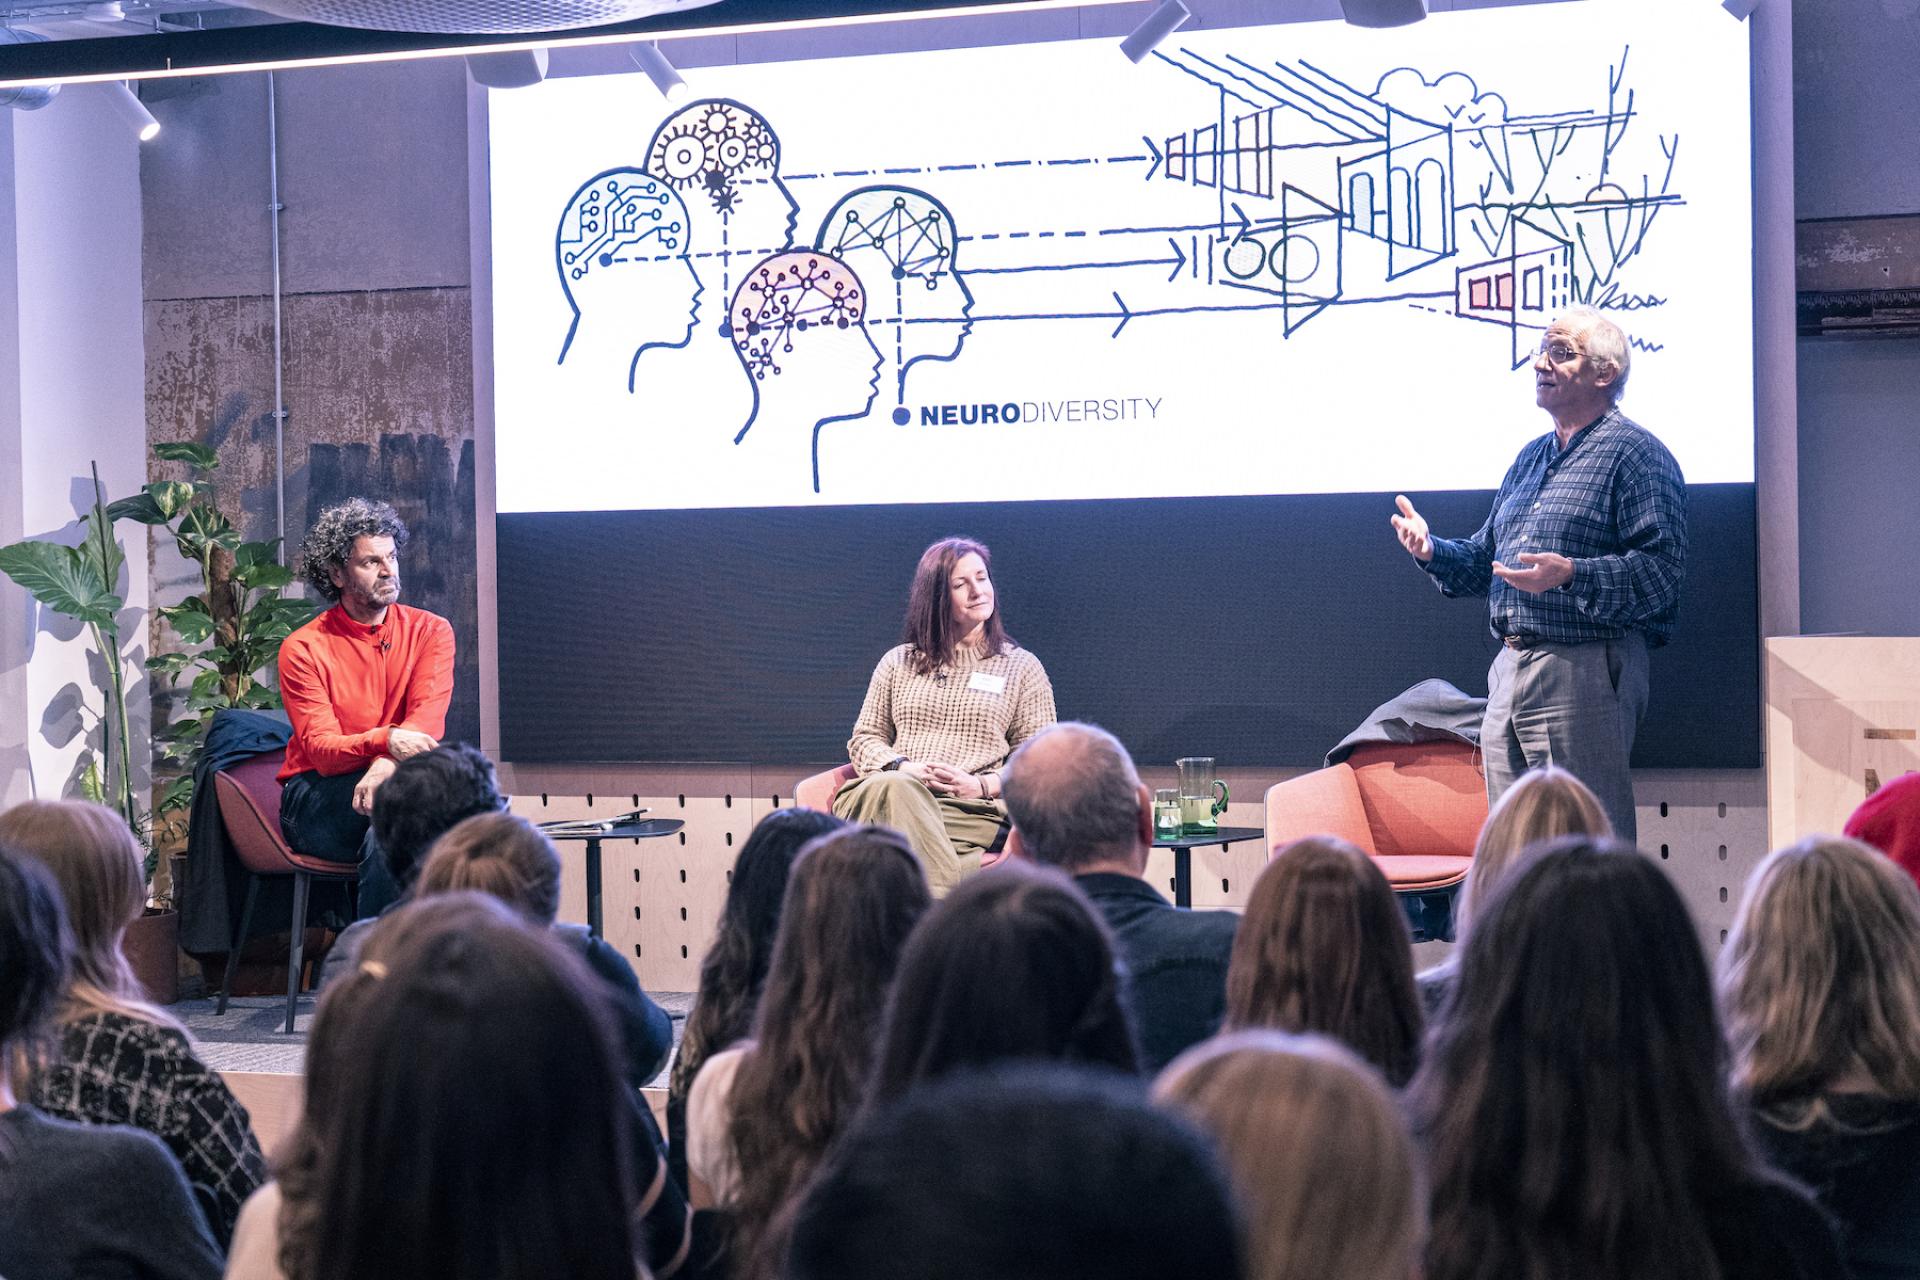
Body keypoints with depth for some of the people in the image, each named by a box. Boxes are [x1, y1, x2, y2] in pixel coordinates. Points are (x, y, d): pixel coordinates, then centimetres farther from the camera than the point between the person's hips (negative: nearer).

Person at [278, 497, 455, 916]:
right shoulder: (303, 649, -3)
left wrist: (384, 766, -34)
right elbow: (321, 750, -14)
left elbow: (428, 718, -12)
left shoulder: (430, 631, 4)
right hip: (317, 799, -2)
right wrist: (385, 741, -35)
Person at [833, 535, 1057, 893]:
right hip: (894, 790, 2)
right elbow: (864, 739, 23)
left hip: (972, 809, -2)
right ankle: (940, 899, -51)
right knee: (895, 787, -38)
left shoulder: (1022, 668, 18)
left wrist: (980, 785, -9)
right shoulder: (898, 662, 25)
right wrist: (900, 767, -1)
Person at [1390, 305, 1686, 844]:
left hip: (1586, 673, -8)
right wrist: (1434, 552, 6)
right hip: (1509, 671, 9)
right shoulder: (1531, 458, 22)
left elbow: (1662, 570, -16)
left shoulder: (1636, 454, -5)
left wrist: (1571, 576, -28)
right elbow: (1487, 558, 25)